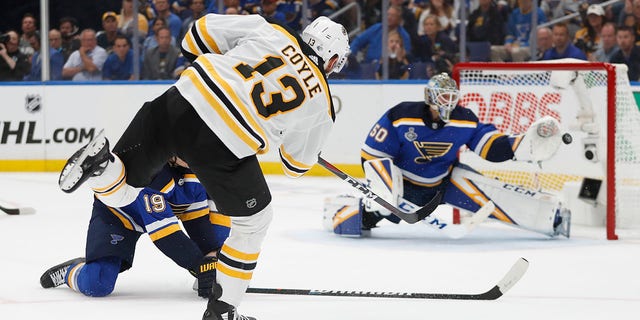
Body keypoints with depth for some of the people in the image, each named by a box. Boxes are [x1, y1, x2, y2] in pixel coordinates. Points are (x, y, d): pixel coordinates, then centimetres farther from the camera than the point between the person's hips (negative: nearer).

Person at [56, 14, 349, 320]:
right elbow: (297, 163, 28)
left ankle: (100, 162, -17)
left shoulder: (269, 32, 17)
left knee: (118, 192, 18)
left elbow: (201, 33, 15)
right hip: (224, 145, -3)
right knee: (253, 220, 22)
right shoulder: (321, 104, 14)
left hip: (180, 100, 3)